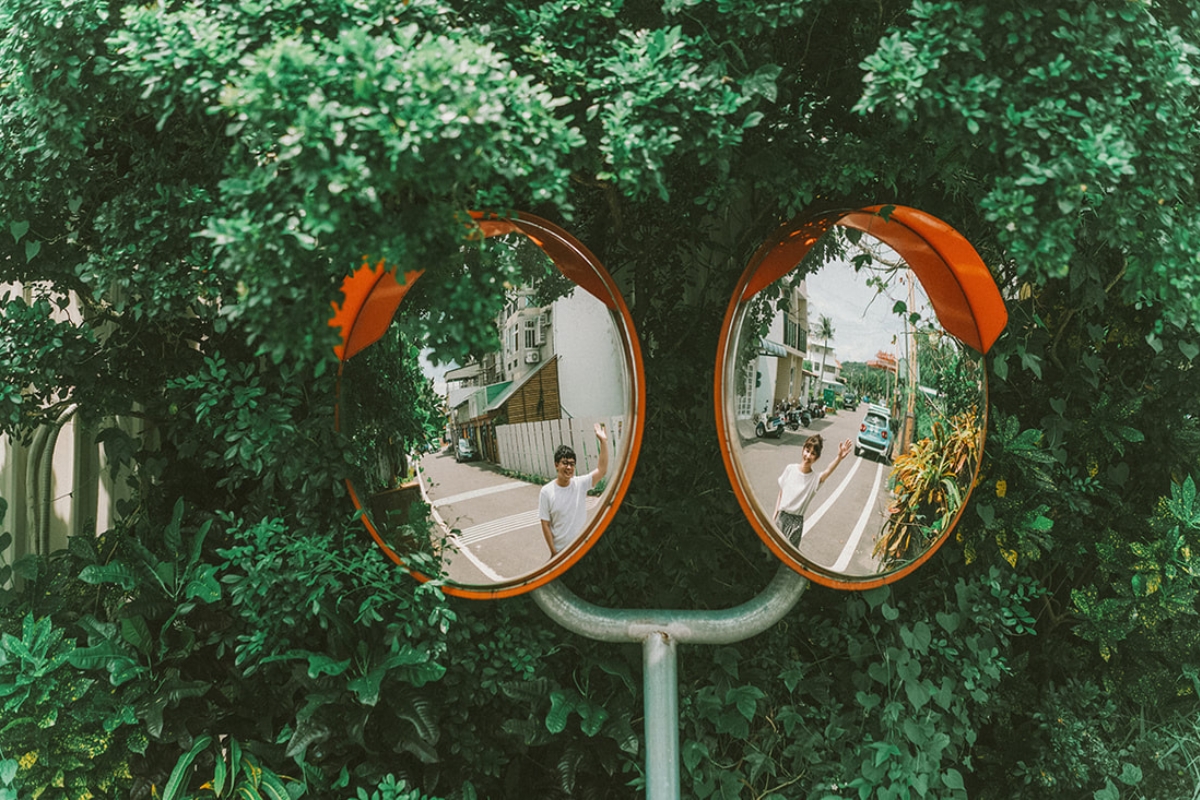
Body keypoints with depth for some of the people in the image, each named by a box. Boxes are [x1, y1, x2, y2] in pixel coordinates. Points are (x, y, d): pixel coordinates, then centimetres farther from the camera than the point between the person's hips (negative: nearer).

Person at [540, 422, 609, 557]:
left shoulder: (580, 484, -7)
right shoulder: (546, 492, -14)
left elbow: (602, 470, -19)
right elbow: (545, 524, -9)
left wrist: (603, 441, -26)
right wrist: (553, 552, -10)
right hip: (560, 551, -2)